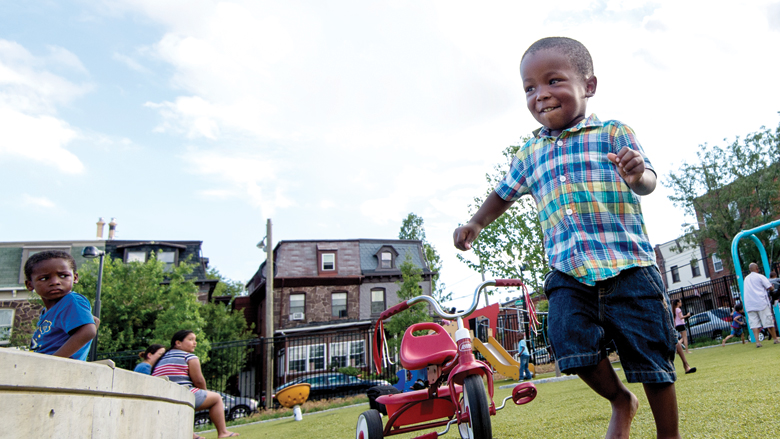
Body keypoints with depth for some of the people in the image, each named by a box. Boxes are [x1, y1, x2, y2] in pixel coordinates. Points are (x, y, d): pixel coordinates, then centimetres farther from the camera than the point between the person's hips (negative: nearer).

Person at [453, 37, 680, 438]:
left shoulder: (613, 134, 3)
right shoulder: (530, 154, 13)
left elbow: (647, 182, -8)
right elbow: (504, 193, 26)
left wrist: (638, 173, -32)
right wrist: (476, 224, 11)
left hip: (627, 265, -2)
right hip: (568, 273, 3)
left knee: (652, 358, 2)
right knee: (573, 344, -12)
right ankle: (620, 401, 19)